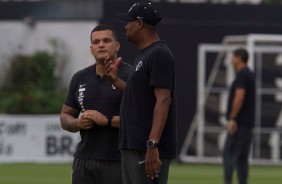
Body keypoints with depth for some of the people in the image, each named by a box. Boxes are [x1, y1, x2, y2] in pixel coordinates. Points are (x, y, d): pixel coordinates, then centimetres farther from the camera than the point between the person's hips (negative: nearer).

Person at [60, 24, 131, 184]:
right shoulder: (80, 78, 14)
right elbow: (65, 117, 21)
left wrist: (107, 120, -17)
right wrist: (77, 123, -3)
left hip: (117, 163, -6)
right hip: (84, 161, 6)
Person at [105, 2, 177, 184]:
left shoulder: (159, 54, -12)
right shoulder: (143, 55, 19)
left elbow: (163, 101, -20)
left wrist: (152, 145, -26)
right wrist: (115, 80, 18)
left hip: (149, 149, -11)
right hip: (131, 147, 11)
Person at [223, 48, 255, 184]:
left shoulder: (242, 75, -11)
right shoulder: (249, 74, 19)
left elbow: (239, 97, -21)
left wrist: (232, 118, -21)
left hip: (239, 122, -10)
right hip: (247, 123, 10)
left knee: (229, 154, -12)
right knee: (242, 157, 10)